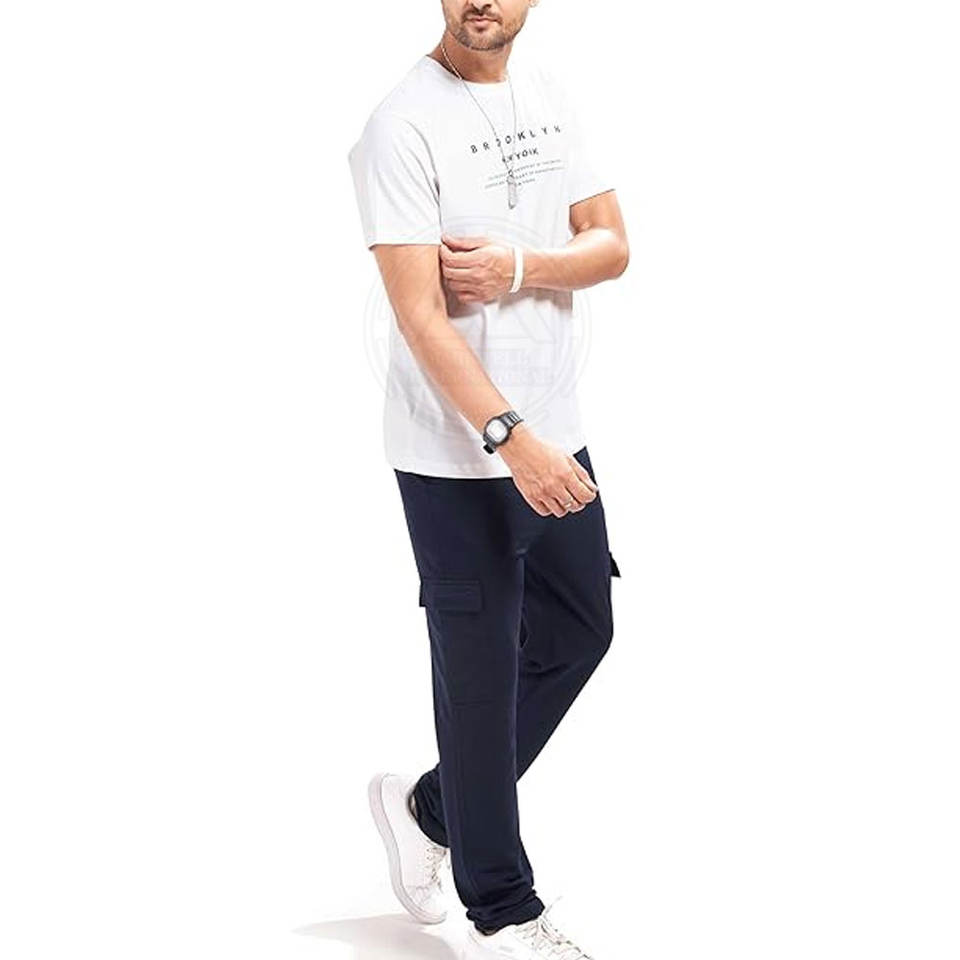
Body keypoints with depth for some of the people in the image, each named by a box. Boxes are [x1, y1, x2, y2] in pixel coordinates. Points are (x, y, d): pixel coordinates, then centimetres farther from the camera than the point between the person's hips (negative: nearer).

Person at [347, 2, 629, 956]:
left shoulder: (548, 97, 8)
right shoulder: (404, 124, -15)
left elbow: (611, 245, 4)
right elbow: (419, 316, -21)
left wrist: (517, 268, -15)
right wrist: (513, 440, -28)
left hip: (554, 437, 8)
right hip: (457, 455, -8)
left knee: (577, 633, 17)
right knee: (482, 670, 3)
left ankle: (425, 809, 34)